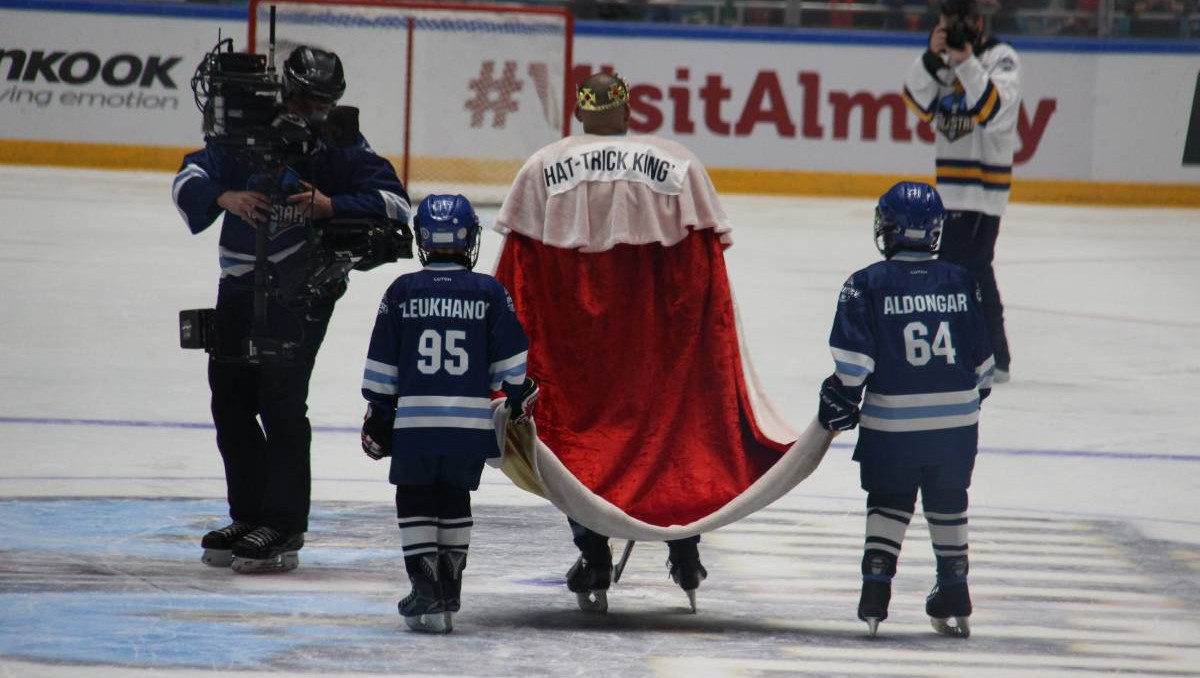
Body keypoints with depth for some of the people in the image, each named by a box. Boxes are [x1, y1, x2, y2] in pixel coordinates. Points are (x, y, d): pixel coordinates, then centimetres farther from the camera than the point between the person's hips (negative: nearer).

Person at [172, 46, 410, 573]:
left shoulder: (342, 149, -5)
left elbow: (393, 202, -12)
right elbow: (190, 179, -4)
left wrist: (331, 207, -26)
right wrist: (225, 197, -25)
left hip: (304, 287, -5)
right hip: (242, 286, 5)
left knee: (280, 401, -13)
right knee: (230, 399, 9)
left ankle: (283, 529, -10)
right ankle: (249, 516, 21)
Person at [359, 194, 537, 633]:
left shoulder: (402, 292, 1)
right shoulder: (489, 292, 1)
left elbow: (381, 364, 4)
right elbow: (510, 358, 4)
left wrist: (378, 413, 12)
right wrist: (521, 398, 19)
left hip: (415, 419, -1)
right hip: (471, 423, 1)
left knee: (415, 501, 9)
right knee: (455, 500, 18)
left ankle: (426, 593, -3)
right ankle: (448, 592, 21)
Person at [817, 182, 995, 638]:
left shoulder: (867, 284, -8)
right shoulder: (960, 282, 2)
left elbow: (853, 359, -12)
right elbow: (981, 356, 10)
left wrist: (841, 400, 0)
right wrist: (976, 393, 26)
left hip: (892, 421, -2)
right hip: (957, 418, 2)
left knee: (888, 502, 11)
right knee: (948, 505, 16)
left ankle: (874, 595, 1)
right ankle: (954, 602, 19)